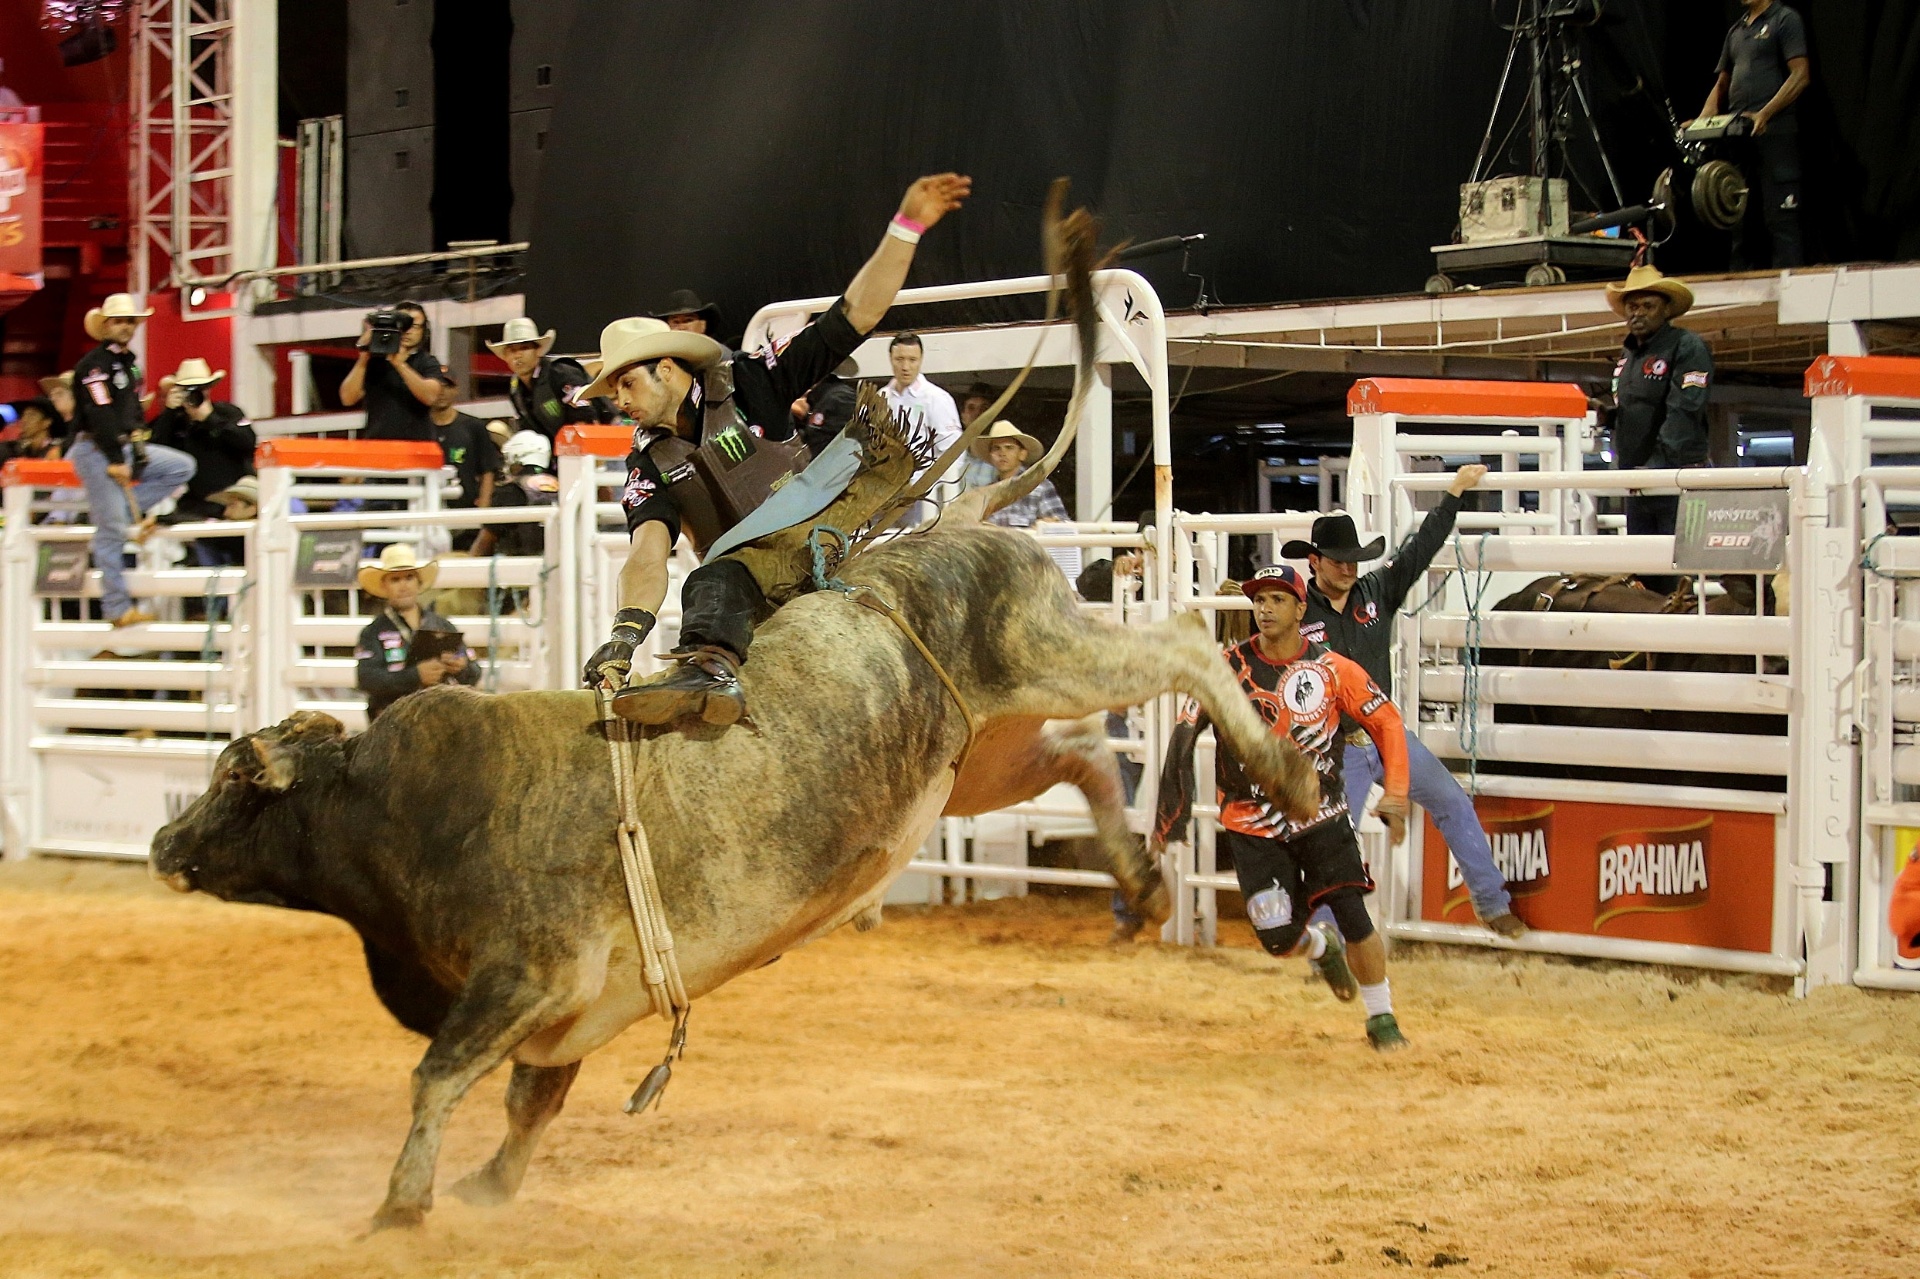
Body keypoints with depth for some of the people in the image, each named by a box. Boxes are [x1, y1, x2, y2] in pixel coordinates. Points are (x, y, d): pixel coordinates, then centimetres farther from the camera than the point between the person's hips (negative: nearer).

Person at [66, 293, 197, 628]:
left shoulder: (129, 362, 16)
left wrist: (138, 448, 4)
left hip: (125, 447, 9)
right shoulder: (95, 363, -13)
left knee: (182, 467, 5)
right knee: (110, 531, -8)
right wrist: (115, 460, -22)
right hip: (96, 450, -9)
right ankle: (117, 608, -6)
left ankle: (130, 511, 2)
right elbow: (100, 415, -20)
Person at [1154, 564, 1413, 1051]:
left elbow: (1387, 722, 3)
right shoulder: (1229, 668, -4)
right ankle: (1321, 947, 29)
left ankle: (1381, 1018, 13)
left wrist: (1396, 792, -8)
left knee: (1355, 920, -8)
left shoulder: (1333, 670, -4)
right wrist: (1172, 810, -9)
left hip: (1321, 817, 0)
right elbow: (1186, 731, 0)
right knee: (1277, 935, -8)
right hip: (1253, 825, 0)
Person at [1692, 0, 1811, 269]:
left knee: (1780, 217, -10)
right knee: (1742, 216, 7)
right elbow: (1721, 84, 26)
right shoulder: (1736, 30, 22)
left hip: (1773, 133, -7)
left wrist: (1764, 114, -19)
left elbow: (1801, 75, -9)